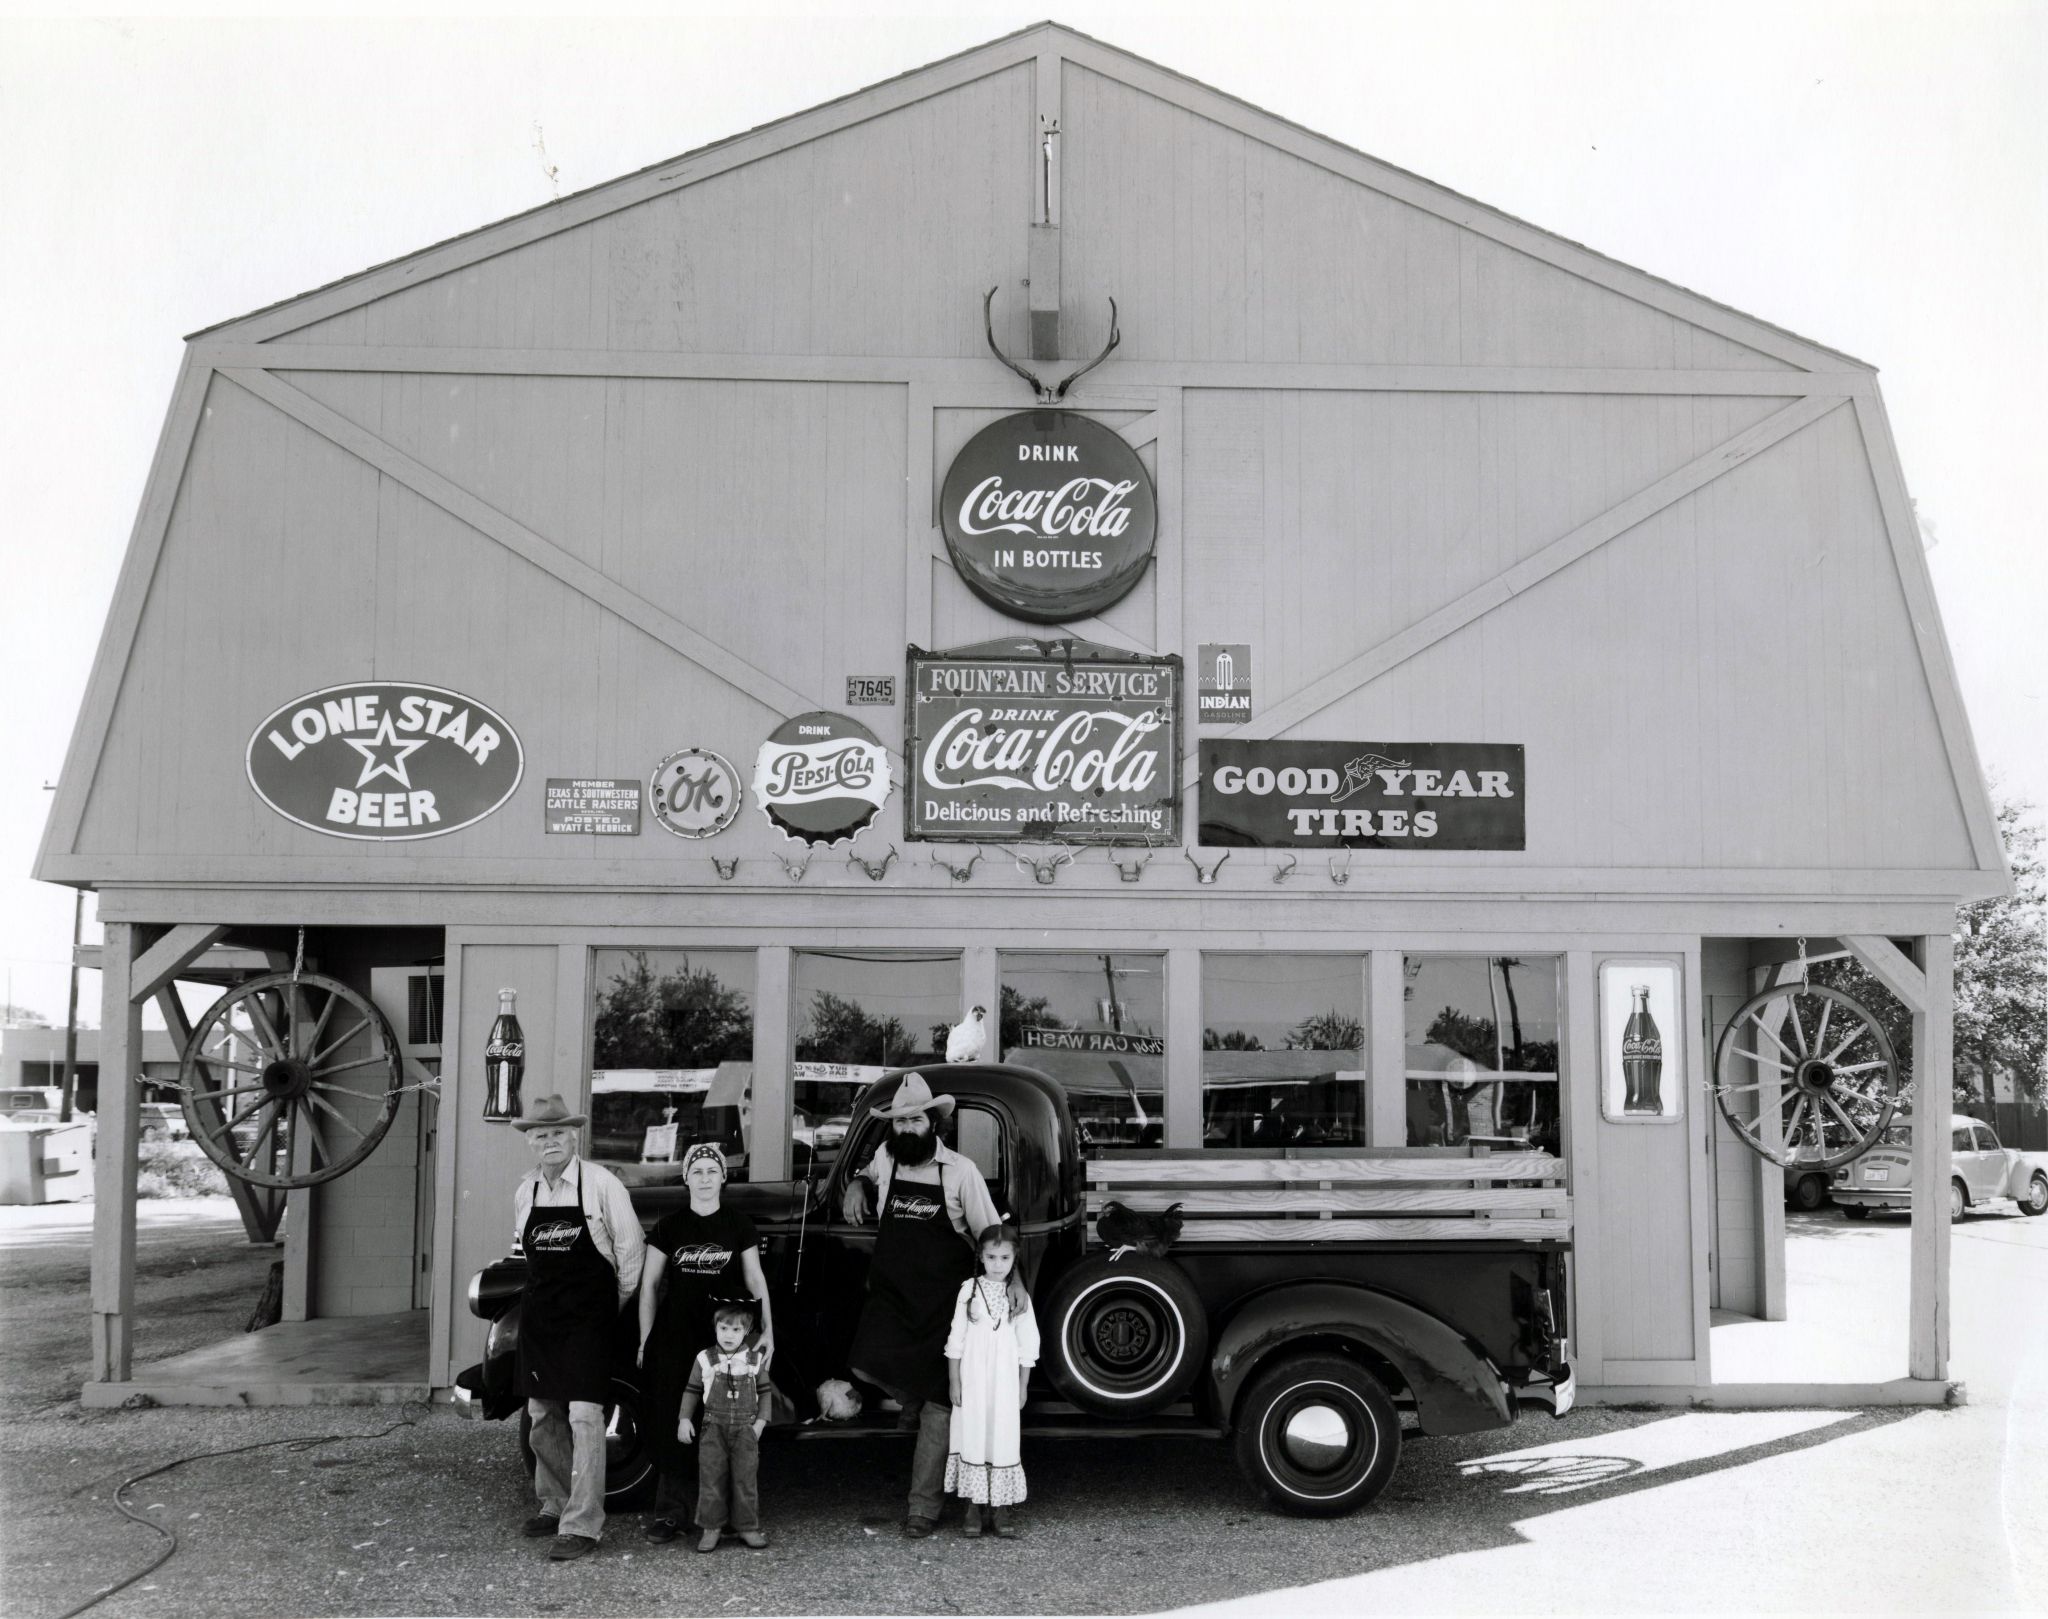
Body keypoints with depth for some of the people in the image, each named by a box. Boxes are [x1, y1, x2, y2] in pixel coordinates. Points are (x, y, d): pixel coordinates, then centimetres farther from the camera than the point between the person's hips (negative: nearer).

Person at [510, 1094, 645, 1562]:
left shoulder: (601, 1184, -9)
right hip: (539, 1313, 6)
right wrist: (549, 1294, 14)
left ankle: (583, 1525, -9)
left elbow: (630, 1248, -4)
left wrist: (614, 1306, 2)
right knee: (543, 1414, 13)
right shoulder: (524, 1193, 7)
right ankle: (556, 1503, 29)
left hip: (588, 1317, -6)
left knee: (584, 1415, -11)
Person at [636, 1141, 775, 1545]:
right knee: (673, 1423, -3)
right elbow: (649, 1284, 7)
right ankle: (671, 1508, 4)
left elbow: (755, 1280, 4)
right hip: (676, 1337, 0)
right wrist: (645, 1341, 3)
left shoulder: (738, 1225, 5)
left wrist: (767, 1330, -5)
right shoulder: (668, 1227, 4)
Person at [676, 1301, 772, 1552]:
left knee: (746, 1479, 3)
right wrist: (685, 1419, -1)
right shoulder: (705, 1359, 0)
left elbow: (764, 1392, 7)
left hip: (746, 1430, 0)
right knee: (711, 1478, 0)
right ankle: (711, 1528, 9)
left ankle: (748, 1527, 13)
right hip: (714, 1428, 0)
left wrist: (761, 1421, -1)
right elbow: (691, 1390, 6)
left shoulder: (755, 1359, 3)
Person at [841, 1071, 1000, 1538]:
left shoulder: (960, 1172, -7)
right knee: (869, 1363, -21)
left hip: (944, 1300, -3)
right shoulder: (885, 1158, 3)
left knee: (938, 1403, -1)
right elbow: (867, 1169, 29)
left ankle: (924, 1508, 9)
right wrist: (856, 1183, 7)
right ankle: (911, 1399, 15)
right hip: (891, 1293, 3)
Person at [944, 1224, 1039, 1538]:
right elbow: (956, 1338, 1)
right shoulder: (969, 1290, 0)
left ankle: (1000, 1511, 6)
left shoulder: (1020, 1297, 3)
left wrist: (1022, 1386, 4)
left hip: (1005, 1381, 1)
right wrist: (954, 1381, -1)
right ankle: (973, 1509, 7)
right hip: (973, 1379, -1)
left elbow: (1028, 1345, 6)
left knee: (1003, 1439, -1)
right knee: (972, 1437, -1)